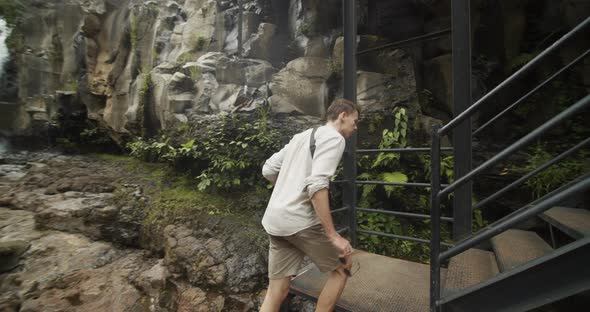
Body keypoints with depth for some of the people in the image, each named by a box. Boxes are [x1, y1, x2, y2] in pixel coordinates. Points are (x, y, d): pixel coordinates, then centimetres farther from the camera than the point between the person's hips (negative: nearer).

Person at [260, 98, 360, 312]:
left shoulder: (301, 136, 20)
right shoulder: (334, 138, -5)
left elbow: (268, 170, 19)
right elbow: (317, 185, -21)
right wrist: (333, 235, -18)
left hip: (274, 220, 8)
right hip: (300, 221, -8)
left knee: (276, 293, 13)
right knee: (341, 268, 16)